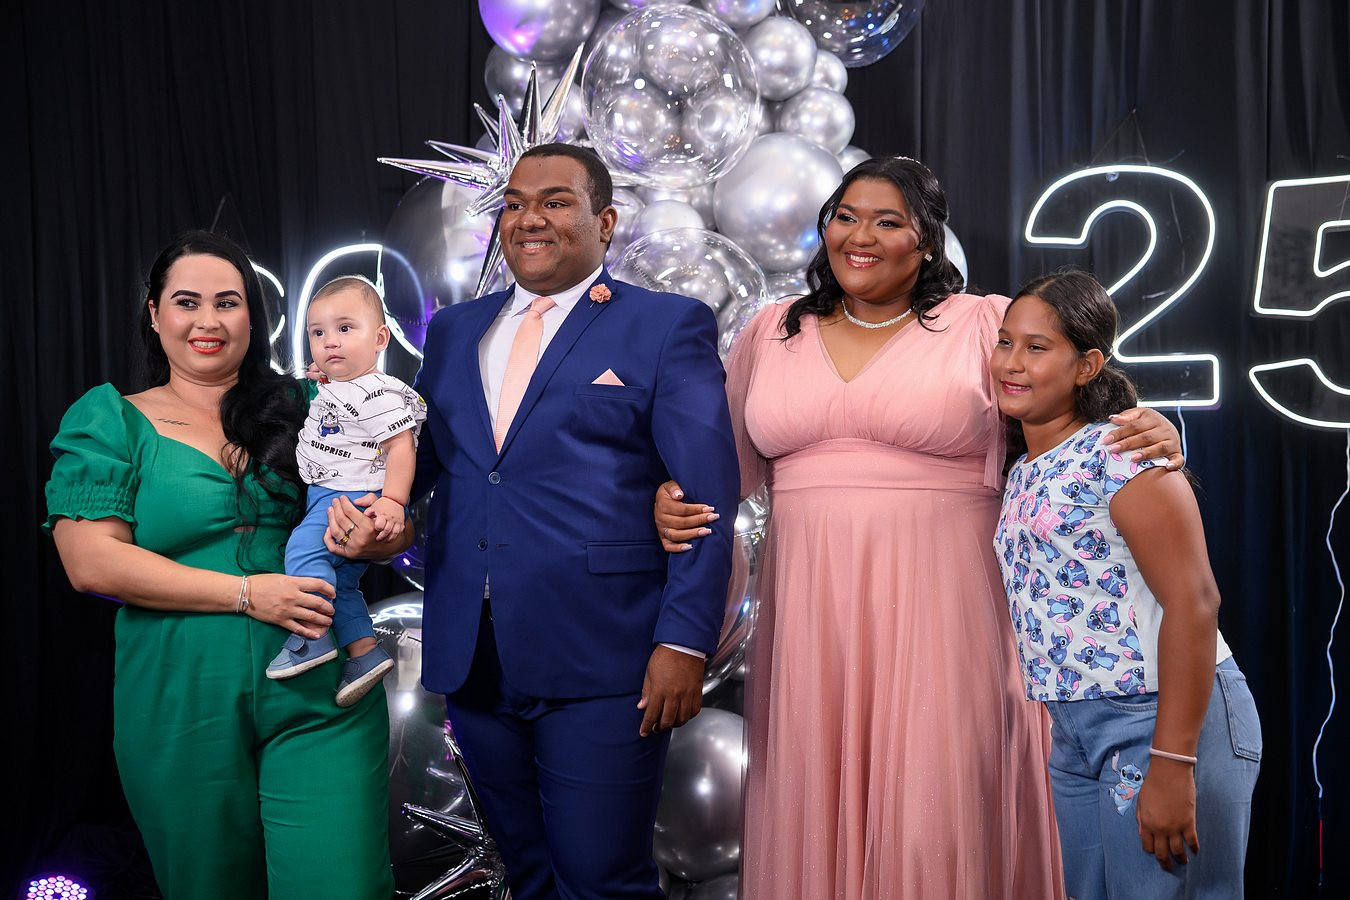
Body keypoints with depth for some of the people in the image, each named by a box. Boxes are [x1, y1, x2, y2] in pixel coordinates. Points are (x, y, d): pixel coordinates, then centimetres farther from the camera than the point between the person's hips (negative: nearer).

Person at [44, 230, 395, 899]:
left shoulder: (300, 407, 8)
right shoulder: (110, 420, 3)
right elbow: (91, 561, -8)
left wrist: (368, 529, -16)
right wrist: (245, 593, -15)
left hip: (319, 700, 1)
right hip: (180, 712, 0)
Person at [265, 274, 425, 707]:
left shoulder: (376, 394, -17)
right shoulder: (332, 388, 13)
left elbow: (401, 445, -22)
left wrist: (392, 501, -31)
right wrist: (320, 381, 21)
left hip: (351, 497, -11)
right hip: (326, 496, 11)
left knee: (304, 546, -23)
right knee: (340, 578, 13)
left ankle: (311, 637, -19)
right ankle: (364, 651, 18)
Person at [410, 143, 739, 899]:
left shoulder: (669, 326, -2)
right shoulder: (454, 331, 15)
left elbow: (707, 499, -7)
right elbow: (423, 460, 17)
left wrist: (684, 642, -14)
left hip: (600, 664, -5)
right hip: (470, 659, 5)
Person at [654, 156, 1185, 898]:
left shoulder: (984, 325, 2)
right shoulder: (770, 335, 12)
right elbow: (724, 457, 20)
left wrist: (1149, 428, -19)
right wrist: (674, 502, 1)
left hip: (938, 612, -3)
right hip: (809, 616, 3)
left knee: (934, 821, 0)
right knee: (814, 816, 9)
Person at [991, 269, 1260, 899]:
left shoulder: (1120, 453, -13)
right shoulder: (1020, 476, 11)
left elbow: (1193, 600, -20)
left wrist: (1171, 764, -23)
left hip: (1167, 720, -8)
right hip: (1075, 732, 8)